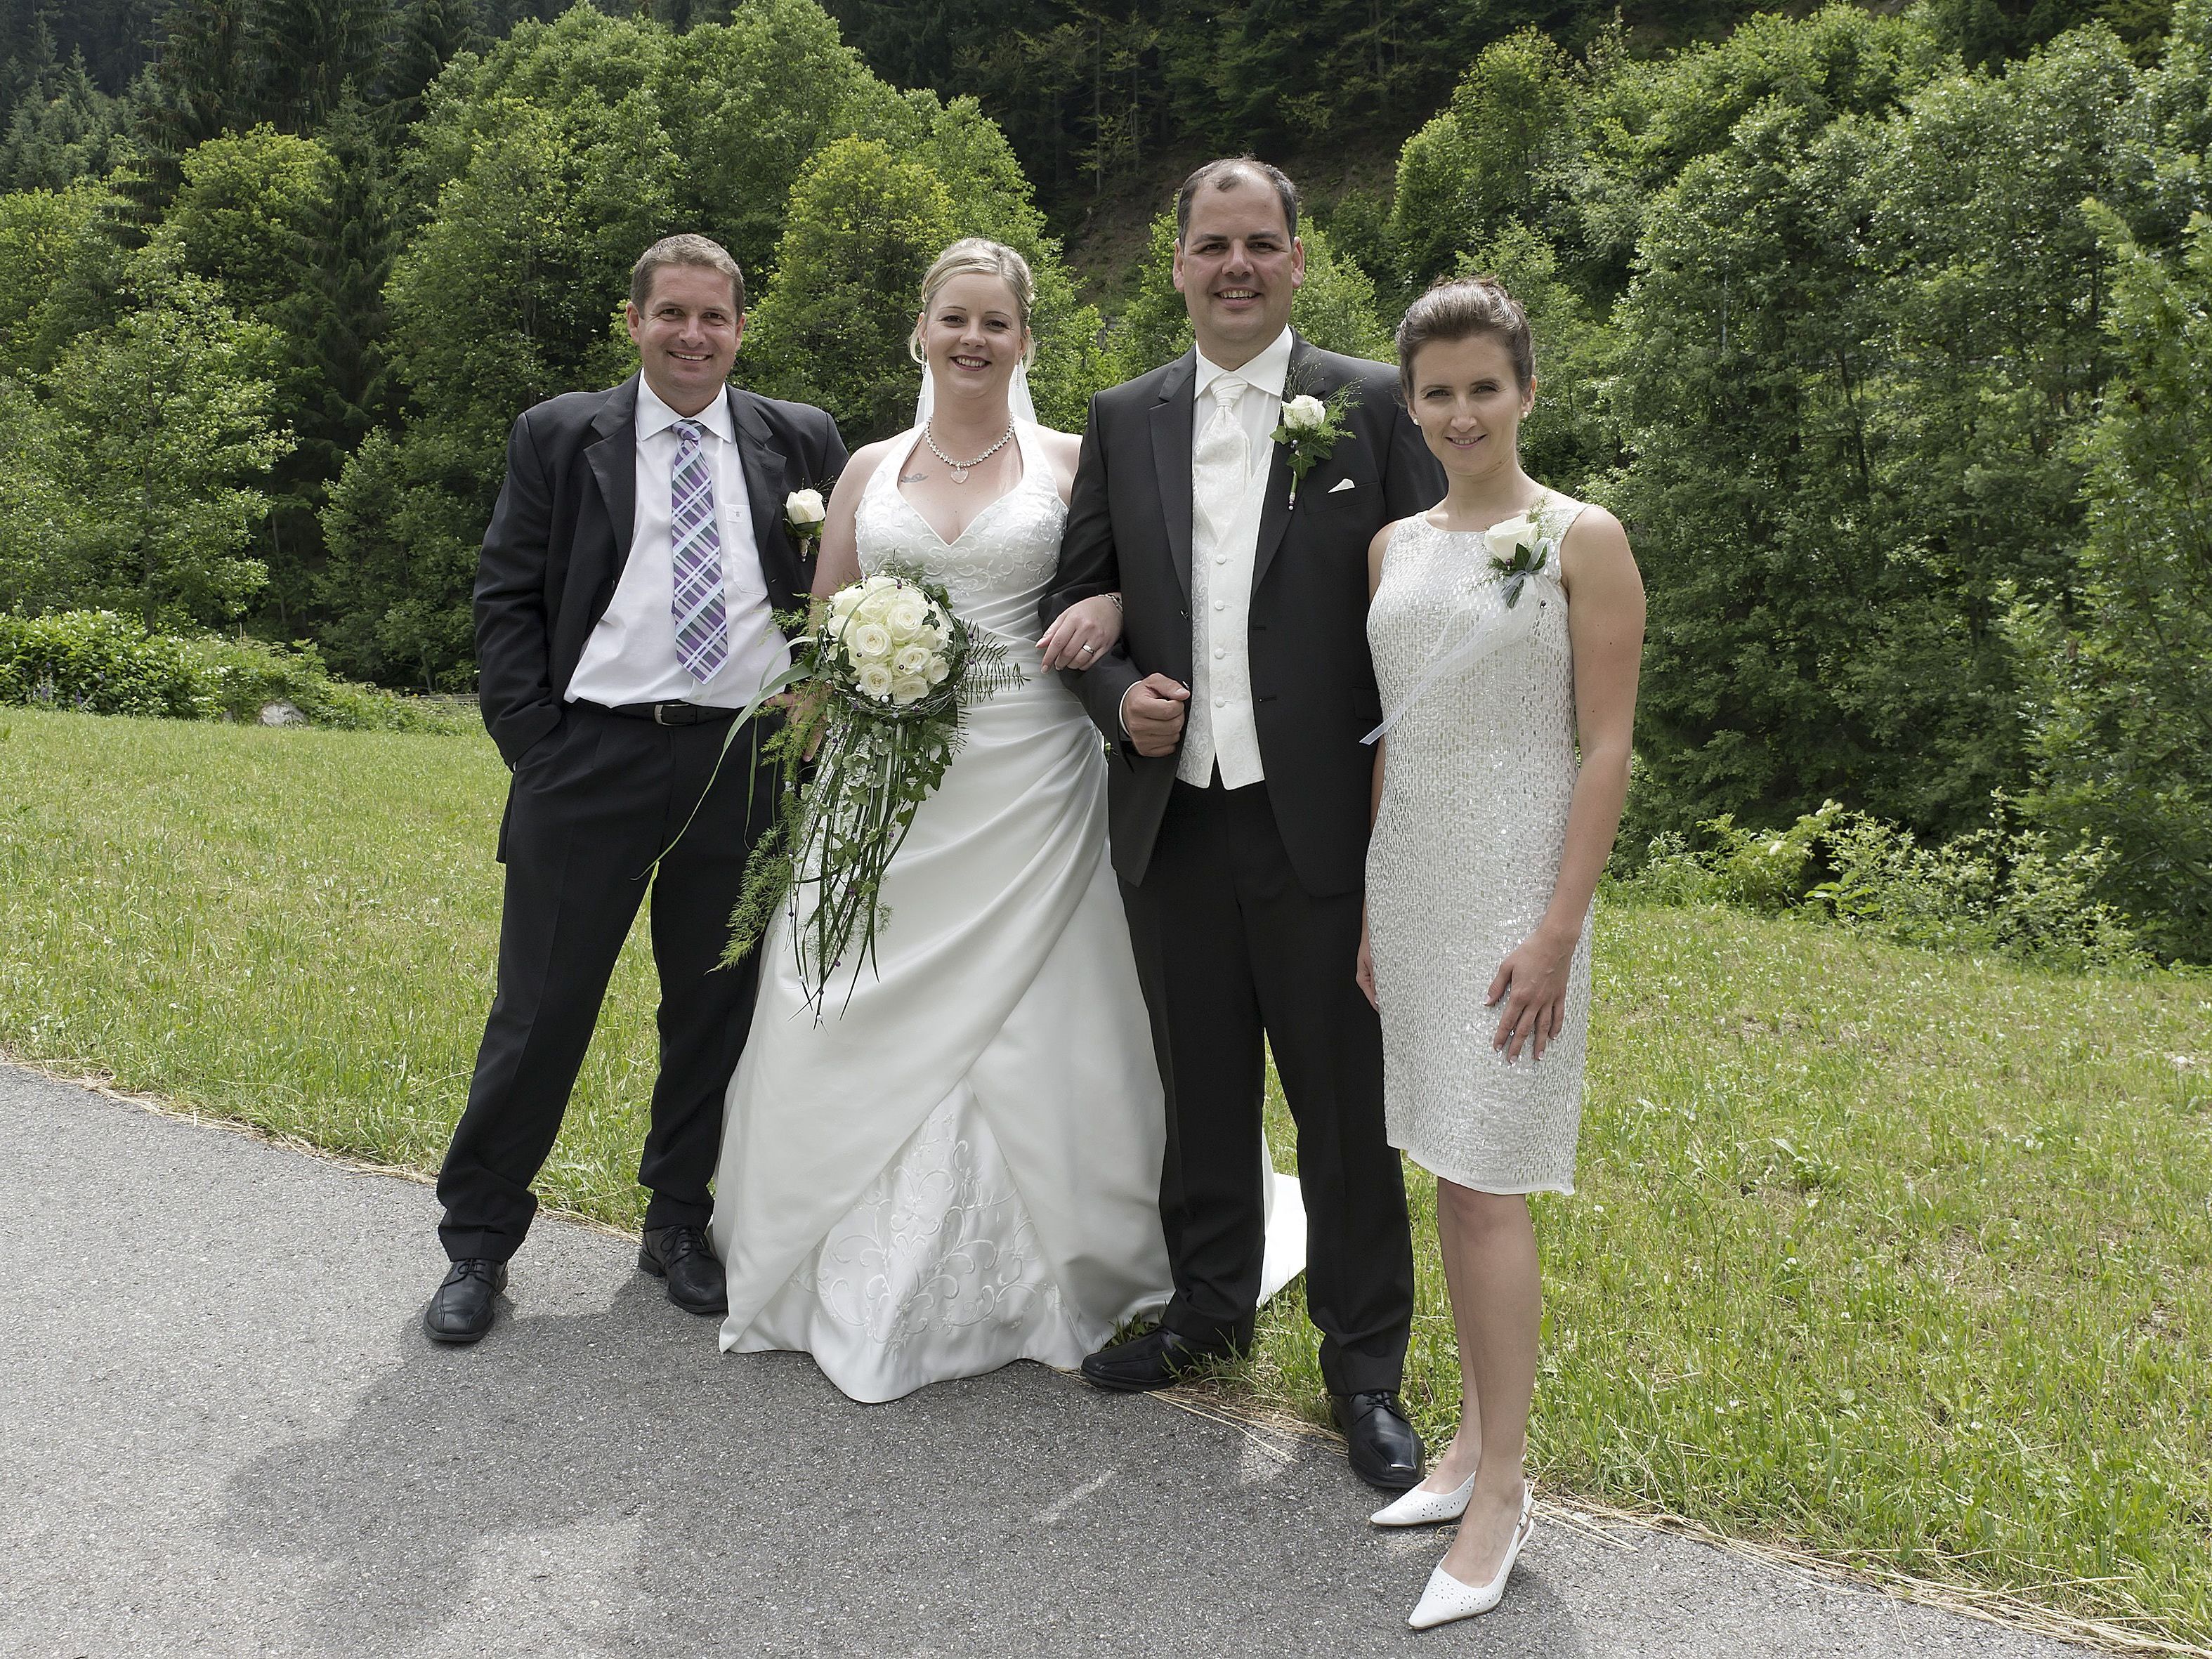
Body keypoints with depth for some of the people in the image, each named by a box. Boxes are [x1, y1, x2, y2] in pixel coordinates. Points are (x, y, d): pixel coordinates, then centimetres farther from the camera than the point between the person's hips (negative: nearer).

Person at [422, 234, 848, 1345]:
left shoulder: (800, 443, 8)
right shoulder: (559, 438, 4)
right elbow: (506, 600, 3)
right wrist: (532, 749, -5)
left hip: (744, 765, 2)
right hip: (591, 758, -1)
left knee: (716, 1008, 11)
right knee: (540, 1010, 3)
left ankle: (680, 1226, 29)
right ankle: (478, 1242, 19)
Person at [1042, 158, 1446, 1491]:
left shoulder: (1376, 406, 0)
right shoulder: (1124, 420, 9)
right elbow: (1076, 598, 15)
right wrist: (1118, 696, -6)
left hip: (1321, 821, -3)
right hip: (1173, 819, 4)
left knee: (1346, 1104, 4)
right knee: (1201, 1086, 16)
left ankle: (1367, 1366, 21)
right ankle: (1210, 1306, 37)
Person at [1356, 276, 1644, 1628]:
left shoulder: (1583, 540, -7)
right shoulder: (1394, 545, 10)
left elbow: (1607, 752, -10)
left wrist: (1558, 931, -16)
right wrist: (1374, 909, 13)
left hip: (1513, 887, -6)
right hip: (1408, 876, 6)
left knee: (1485, 1185, -7)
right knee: (1451, 1176, 12)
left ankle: (1502, 1497, 4)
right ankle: (1479, 1438, 24)